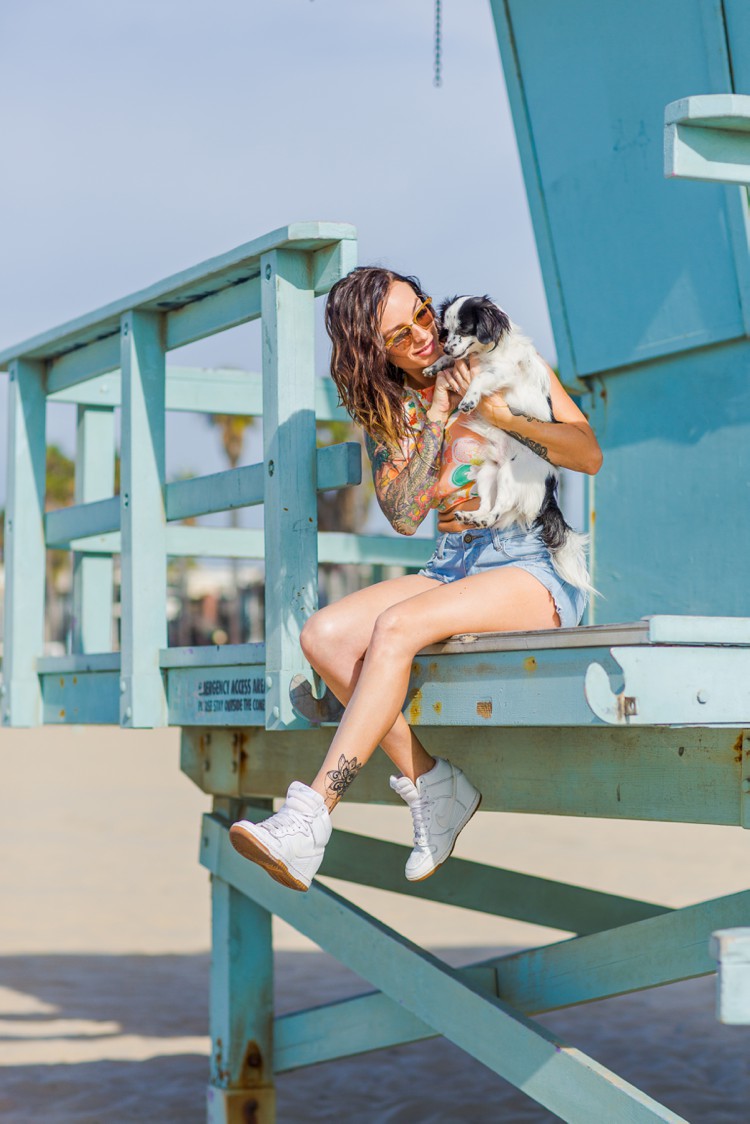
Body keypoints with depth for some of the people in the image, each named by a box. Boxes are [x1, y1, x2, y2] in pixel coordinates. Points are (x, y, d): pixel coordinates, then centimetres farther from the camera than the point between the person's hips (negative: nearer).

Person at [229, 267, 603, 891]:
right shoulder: (388, 408, 11)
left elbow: (590, 455, -5)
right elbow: (404, 516, -3)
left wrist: (502, 415, -20)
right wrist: (438, 418, -13)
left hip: (535, 568, -6)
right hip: (451, 568, 6)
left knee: (396, 626, -30)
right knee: (324, 636, -17)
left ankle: (308, 821, -35)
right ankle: (433, 785, -14)